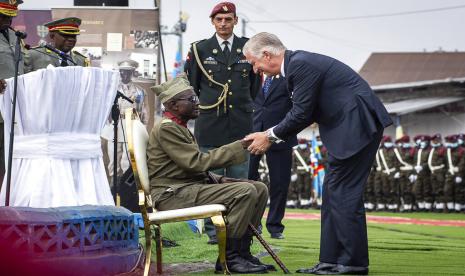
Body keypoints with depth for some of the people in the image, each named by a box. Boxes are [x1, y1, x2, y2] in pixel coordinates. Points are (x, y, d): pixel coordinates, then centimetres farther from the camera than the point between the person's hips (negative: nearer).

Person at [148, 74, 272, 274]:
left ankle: (240, 251, 3)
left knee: (259, 189, 2)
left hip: (190, 185, 10)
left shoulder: (180, 128, 20)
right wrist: (239, 146, -18)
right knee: (245, 192, -25)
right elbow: (197, 162, -20)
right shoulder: (166, 128, -13)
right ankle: (229, 256, -17)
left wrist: (219, 180, 5)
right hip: (172, 194, -10)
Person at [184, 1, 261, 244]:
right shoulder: (199, 49, 5)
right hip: (210, 125, -1)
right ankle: (213, 230, 5)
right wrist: (201, 110, 11)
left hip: (240, 124, 1)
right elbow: (190, 85, 11)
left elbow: (255, 84, 17)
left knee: (239, 179, 2)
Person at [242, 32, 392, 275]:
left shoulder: (301, 64, -17)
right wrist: (271, 134, 8)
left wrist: (270, 136, -6)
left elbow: (301, 114, -17)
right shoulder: (298, 63, 15)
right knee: (333, 192, 11)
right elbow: (304, 113, 18)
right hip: (349, 127, 11)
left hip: (358, 124, -11)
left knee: (343, 192, -8)